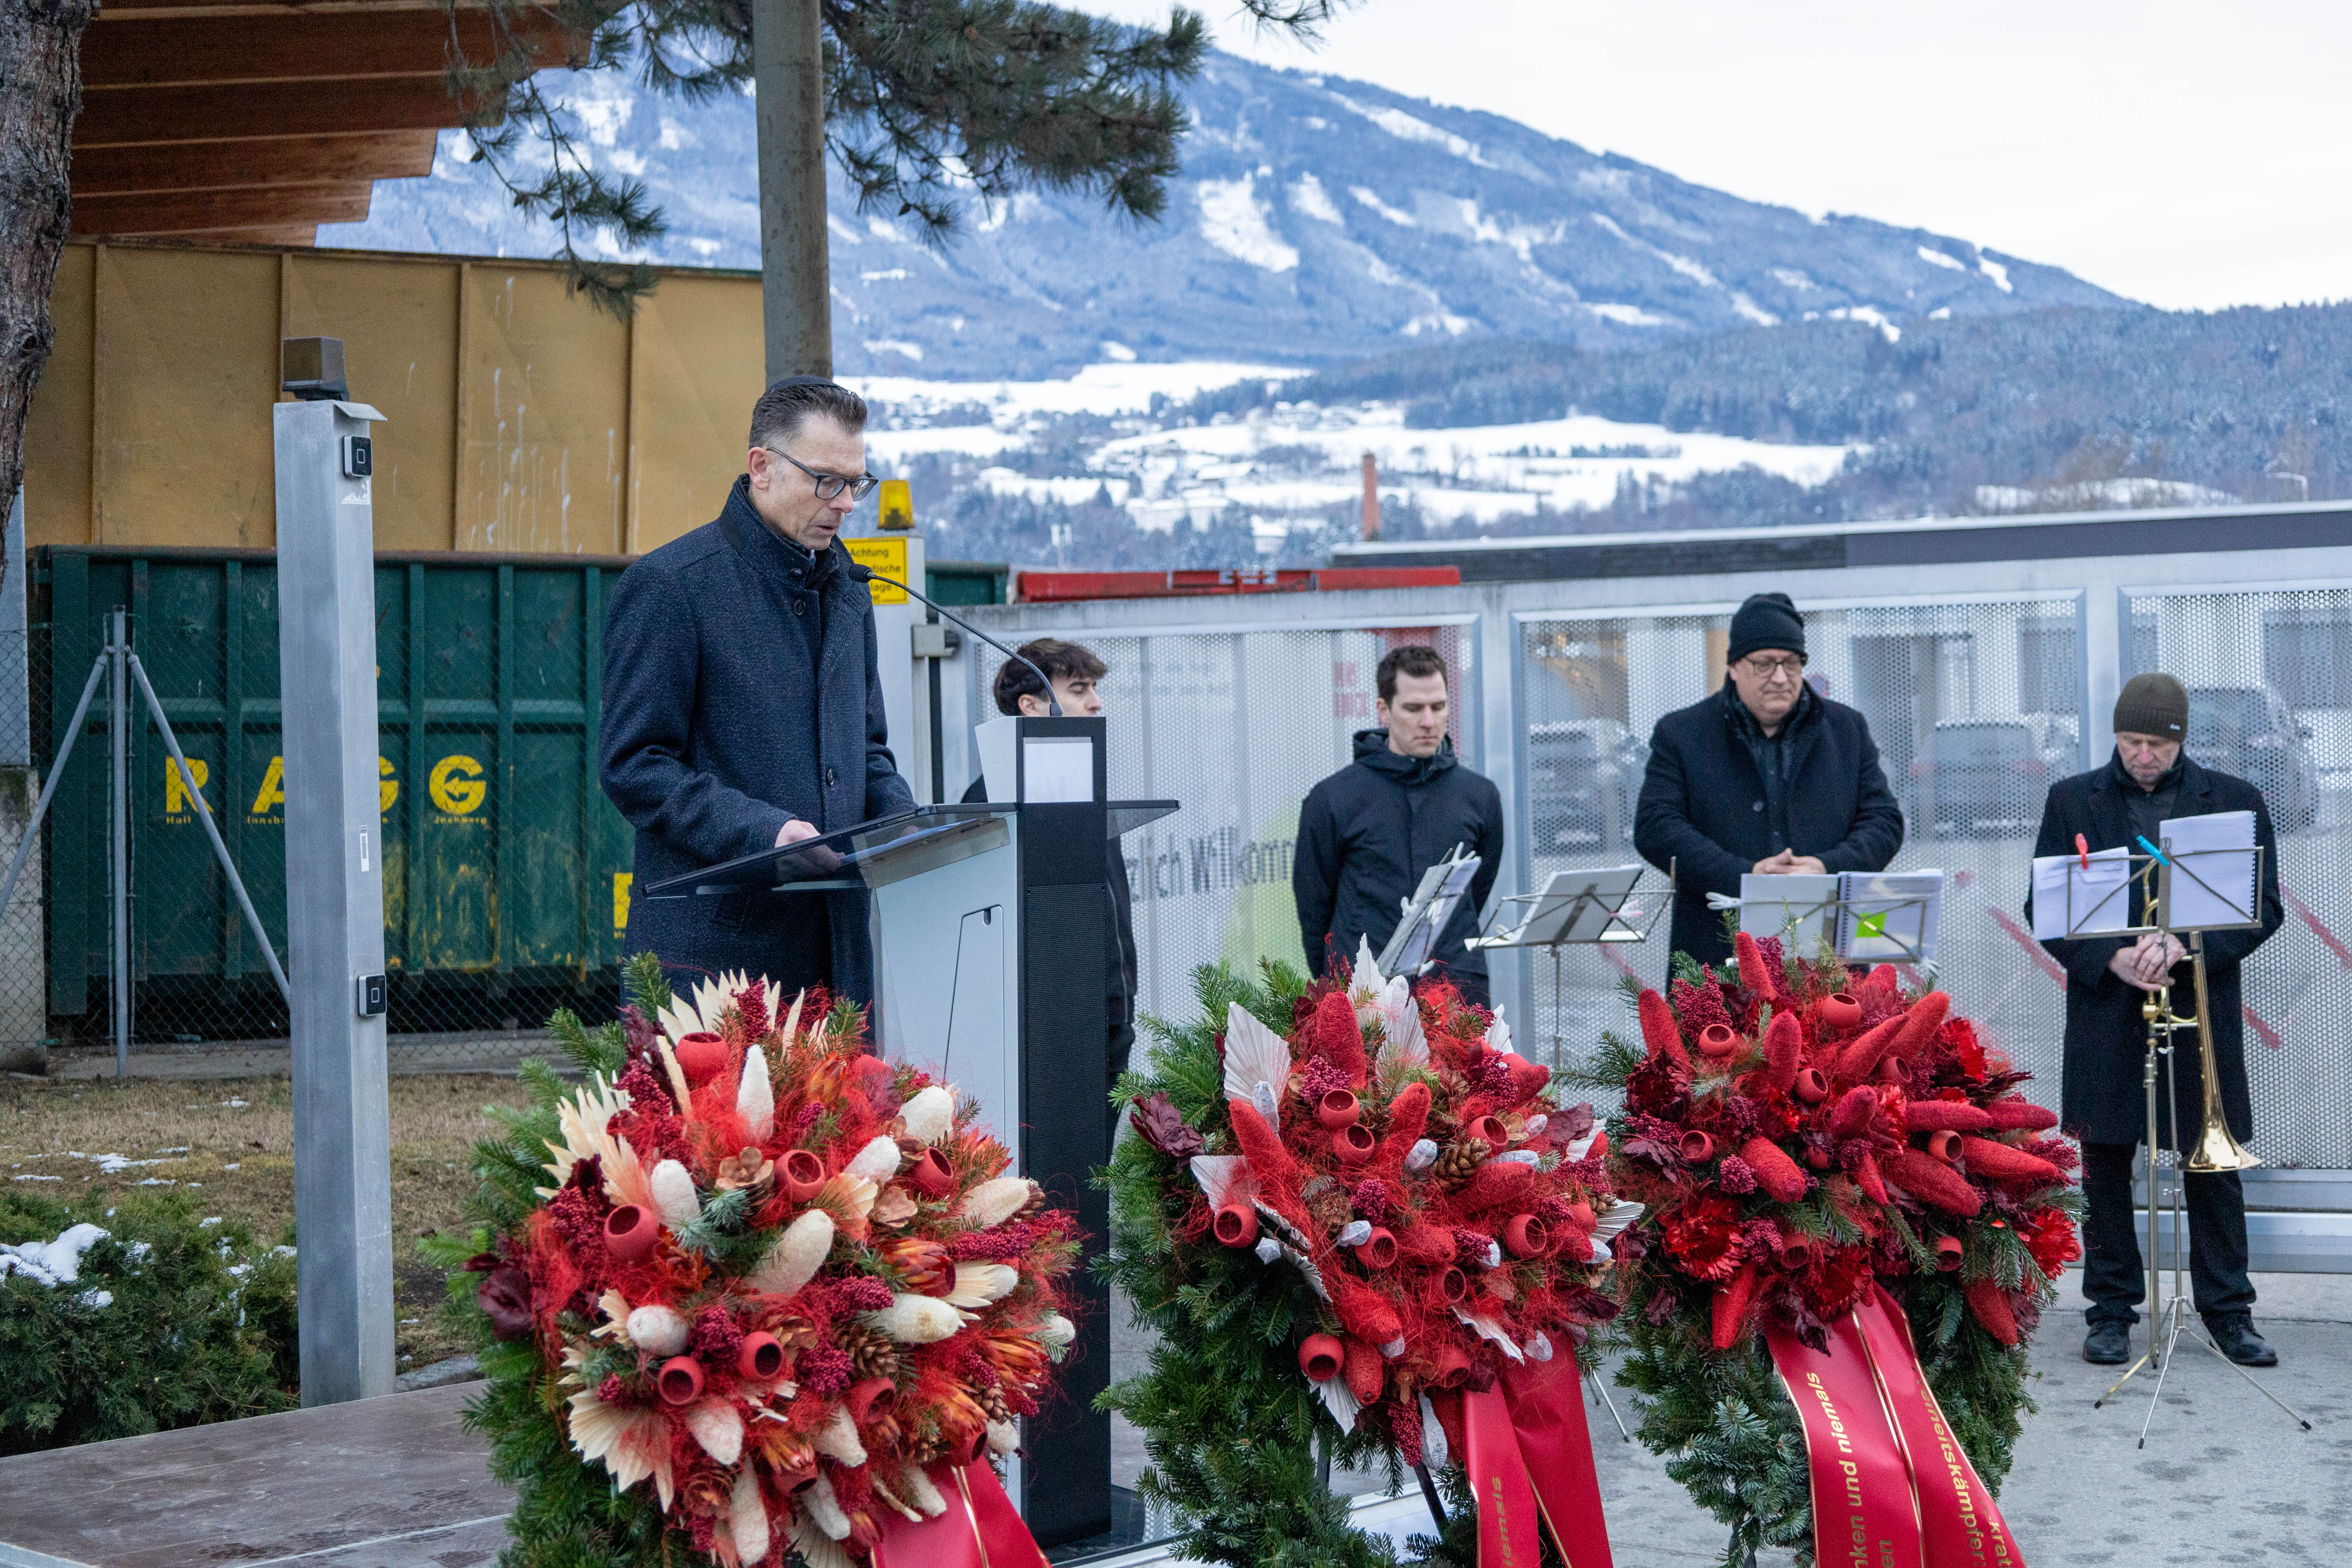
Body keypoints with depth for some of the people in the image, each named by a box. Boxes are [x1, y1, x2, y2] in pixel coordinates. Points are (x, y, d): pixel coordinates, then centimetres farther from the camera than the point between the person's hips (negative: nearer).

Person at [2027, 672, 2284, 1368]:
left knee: (2214, 1168, 3)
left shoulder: (2235, 801, 5)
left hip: (2202, 1015, 0)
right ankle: (2111, 1311, 13)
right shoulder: (2072, 801, 6)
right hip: (2105, 1016, 0)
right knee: (2105, 1169, 4)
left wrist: (2184, 945, -14)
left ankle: (2228, 1312, 14)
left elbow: (2265, 907, 2)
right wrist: (2110, 958, -13)